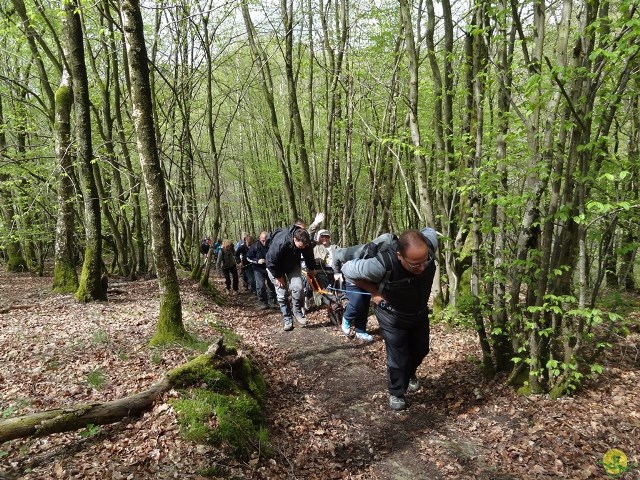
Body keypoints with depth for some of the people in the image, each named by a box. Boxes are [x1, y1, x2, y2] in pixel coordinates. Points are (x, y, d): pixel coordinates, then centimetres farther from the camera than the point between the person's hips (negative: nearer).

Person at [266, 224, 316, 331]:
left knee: (298, 287, -16)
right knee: (282, 293, -4)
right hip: (275, 266, -3)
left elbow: (309, 255, -3)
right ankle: (287, 320, 8)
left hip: (293, 265, 3)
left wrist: (311, 269, 10)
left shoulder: (306, 242, -26)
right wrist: (278, 277, -17)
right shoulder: (280, 242, -42)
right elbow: (271, 262, -28)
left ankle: (297, 311, 5)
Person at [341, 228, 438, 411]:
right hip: (393, 317, -5)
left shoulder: (430, 244, -33)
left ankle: (410, 374, 57)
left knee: (421, 350, 24)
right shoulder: (382, 264, -44)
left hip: (420, 312, 5)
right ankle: (396, 393, 35)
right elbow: (348, 269, -29)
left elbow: (430, 231, -6)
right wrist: (374, 292, -24)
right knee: (398, 358, 5)